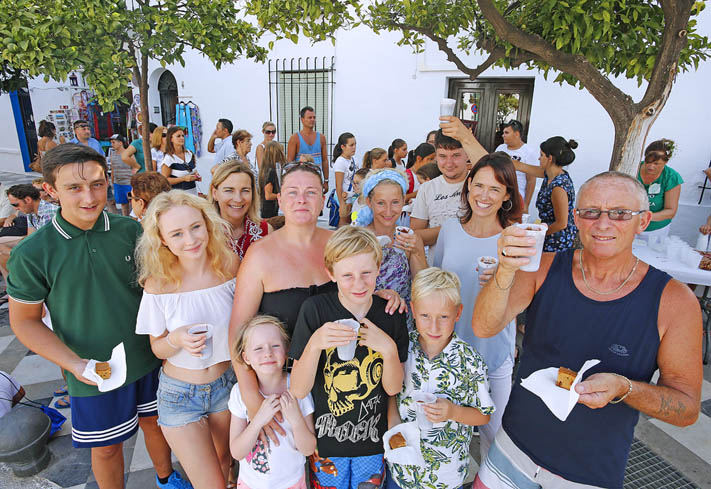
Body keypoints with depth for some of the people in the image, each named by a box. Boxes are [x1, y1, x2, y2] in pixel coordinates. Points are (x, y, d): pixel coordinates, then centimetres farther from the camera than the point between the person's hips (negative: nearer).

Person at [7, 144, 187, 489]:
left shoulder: (130, 230, -10)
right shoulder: (31, 254, -16)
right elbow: (24, 320, -7)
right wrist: (74, 363, -19)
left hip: (149, 358, 3)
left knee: (154, 422, 23)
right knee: (106, 448, 18)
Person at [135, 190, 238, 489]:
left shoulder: (230, 266, -14)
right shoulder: (158, 284, -19)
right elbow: (157, 348, -6)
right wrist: (176, 340, -27)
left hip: (227, 383, 2)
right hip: (180, 394, -2)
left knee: (224, 461, 24)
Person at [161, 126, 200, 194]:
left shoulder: (189, 153, 8)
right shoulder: (168, 158, -8)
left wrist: (196, 175, 4)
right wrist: (184, 178, -16)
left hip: (193, 191, 5)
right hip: (178, 193, -5)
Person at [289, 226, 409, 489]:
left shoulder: (391, 314, -12)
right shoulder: (315, 309, -19)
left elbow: (393, 388, -8)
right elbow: (298, 390, -17)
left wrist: (389, 348, -27)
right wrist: (314, 344, -34)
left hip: (373, 440, 2)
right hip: (325, 440, -1)